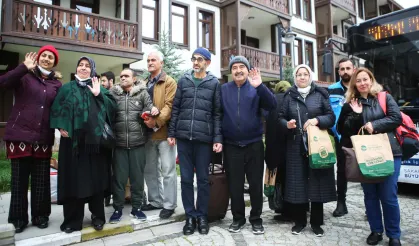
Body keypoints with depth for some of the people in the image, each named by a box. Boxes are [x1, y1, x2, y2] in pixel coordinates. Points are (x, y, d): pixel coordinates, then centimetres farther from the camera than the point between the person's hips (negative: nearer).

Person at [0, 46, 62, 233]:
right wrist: (24, 68, -20)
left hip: (43, 139, 2)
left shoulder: (56, 84, 11)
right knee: (19, 180, 5)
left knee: (41, 180, 8)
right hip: (20, 135, -2)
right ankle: (19, 218, 20)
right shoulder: (25, 77, 3)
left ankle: (40, 216, 23)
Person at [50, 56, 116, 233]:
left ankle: (97, 216, 17)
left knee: (96, 177, 5)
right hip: (73, 139, 0)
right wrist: (61, 127, -9)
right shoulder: (67, 88, 13)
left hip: (94, 139, 0)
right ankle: (73, 219, 15)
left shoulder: (99, 88, 12)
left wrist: (98, 95, -11)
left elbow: (112, 107, 0)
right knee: (73, 177, 3)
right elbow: (56, 108, 4)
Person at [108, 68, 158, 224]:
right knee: (119, 177, 8)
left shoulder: (142, 93, 5)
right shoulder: (113, 93, 9)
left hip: (138, 142, -1)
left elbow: (150, 107, 1)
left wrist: (153, 110, -21)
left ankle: (136, 207, 23)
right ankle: (118, 208, 23)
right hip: (119, 143, 1)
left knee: (137, 176, 8)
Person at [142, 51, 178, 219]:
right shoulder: (145, 84, 18)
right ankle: (155, 201, 28)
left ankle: (169, 205, 11)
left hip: (164, 131, -7)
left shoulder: (169, 82, -2)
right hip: (148, 132, 7)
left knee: (168, 170, -1)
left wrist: (157, 121, -24)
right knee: (150, 169, 14)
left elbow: (169, 105, -13)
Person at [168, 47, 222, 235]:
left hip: (204, 138, -2)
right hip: (183, 137, 2)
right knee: (186, 179, 7)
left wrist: (218, 138, -6)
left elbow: (217, 113, 1)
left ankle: (202, 216, 22)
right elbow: (175, 108, 10)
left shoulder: (214, 83, 4)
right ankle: (190, 216, 21)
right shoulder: (183, 80, 10)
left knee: (203, 179, 7)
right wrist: (172, 133, 5)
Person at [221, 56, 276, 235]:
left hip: (254, 144, 0)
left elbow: (272, 105, -13)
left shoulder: (256, 88, 2)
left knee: (256, 183, 8)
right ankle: (238, 218, 25)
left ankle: (256, 218, 23)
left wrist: (260, 86, -27)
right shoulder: (223, 89, 5)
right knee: (234, 184, 10)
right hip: (231, 145, 1)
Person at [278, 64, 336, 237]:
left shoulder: (320, 94, 6)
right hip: (295, 146, 1)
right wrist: (287, 124, -13)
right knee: (297, 182, 2)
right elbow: (281, 118, 9)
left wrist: (317, 120, -15)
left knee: (317, 183, 3)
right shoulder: (289, 96, 9)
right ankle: (299, 221, 18)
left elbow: (331, 117, 3)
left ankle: (316, 222, 19)